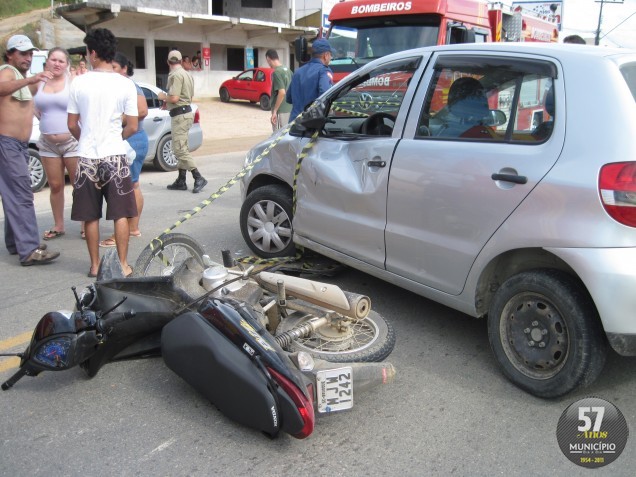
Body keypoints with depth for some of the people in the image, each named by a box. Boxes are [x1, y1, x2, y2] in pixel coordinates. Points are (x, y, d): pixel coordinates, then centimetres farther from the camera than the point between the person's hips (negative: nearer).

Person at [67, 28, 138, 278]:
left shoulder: (79, 83, -3)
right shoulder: (125, 84, -5)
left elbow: (72, 125, 3)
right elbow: (132, 127, -2)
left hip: (87, 157, 1)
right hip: (115, 155, -1)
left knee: (90, 216, 10)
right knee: (120, 214, 6)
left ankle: (95, 265, 18)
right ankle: (123, 264, 9)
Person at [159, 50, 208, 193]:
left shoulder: (175, 75, -14)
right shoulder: (186, 74, 16)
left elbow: (174, 98, -23)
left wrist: (163, 96, -2)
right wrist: (168, 102, 23)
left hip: (180, 115, -10)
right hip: (187, 111, 10)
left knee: (179, 149, -10)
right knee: (181, 148, 14)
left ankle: (198, 178, -13)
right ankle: (181, 181, 19)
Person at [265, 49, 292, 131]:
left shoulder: (276, 72, -16)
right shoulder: (288, 70, 9)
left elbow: (282, 93, -23)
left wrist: (275, 111, -20)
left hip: (280, 111, -8)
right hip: (290, 109, 8)